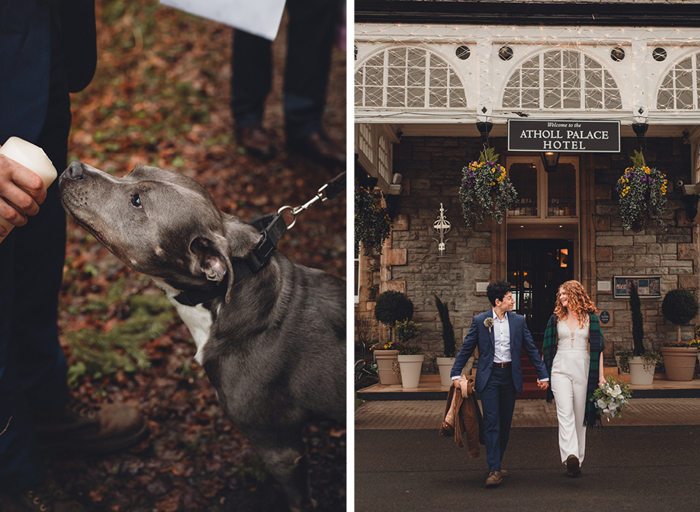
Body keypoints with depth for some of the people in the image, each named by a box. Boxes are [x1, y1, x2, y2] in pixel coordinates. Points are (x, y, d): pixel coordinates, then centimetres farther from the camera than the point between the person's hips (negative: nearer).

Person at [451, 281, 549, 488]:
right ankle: (494, 470, -11)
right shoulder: (480, 321, -2)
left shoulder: (518, 321, 5)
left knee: (505, 423, 8)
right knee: (491, 422, -9)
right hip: (489, 376, -3)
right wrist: (456, 374, -2)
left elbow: (531, 349, 12)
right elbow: (466, 349, 4)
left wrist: (543, 374, 11)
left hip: (510, 376, 3)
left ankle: (496, 463, 22)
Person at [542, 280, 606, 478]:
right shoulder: (556, 319, 11)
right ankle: (570, 456, -28)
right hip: (560, 369, 0)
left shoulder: (590, 318, 6)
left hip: (583, 370, 0)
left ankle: (578, 459, 14)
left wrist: (600, 376, 1)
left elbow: (597, 348, 6)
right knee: (565, 413, -16)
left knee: (580, 415, 5)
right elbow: (549, 348, 16)